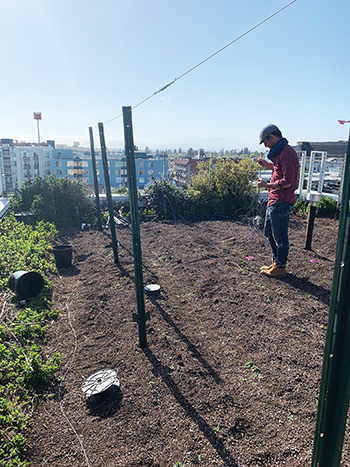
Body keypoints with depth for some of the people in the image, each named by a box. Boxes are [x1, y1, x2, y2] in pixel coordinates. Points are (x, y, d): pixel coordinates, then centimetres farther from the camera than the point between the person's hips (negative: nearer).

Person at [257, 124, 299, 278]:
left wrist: (267, 185, -15)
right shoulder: (280, 152, 16)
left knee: (280, 236, 1)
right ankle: (276, 262, 33)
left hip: (281, 202, -11)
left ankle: (280, 268, 16)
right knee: (269, 233, 19)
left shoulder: (287, 153, -17)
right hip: (274, 200, 11)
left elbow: (287, 182, -22)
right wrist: (269, 165, 17)